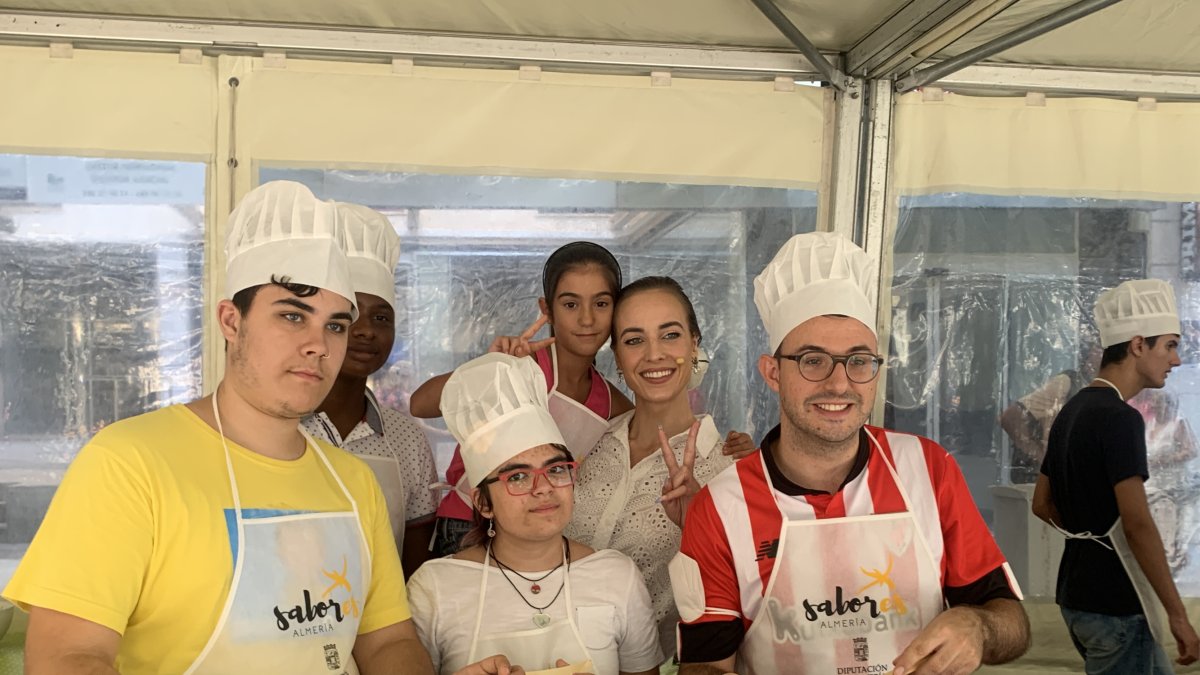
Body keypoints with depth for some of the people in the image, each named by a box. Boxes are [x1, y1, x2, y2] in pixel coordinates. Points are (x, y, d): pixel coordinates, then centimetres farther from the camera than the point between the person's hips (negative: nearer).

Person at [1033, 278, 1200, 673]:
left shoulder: (1072, 412, 10)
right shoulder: (1120, 418, -18)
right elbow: (1137, 523, -23)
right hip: (1113, 603, -9)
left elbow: (1042, 504, 16)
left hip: (1078, 594, 9)